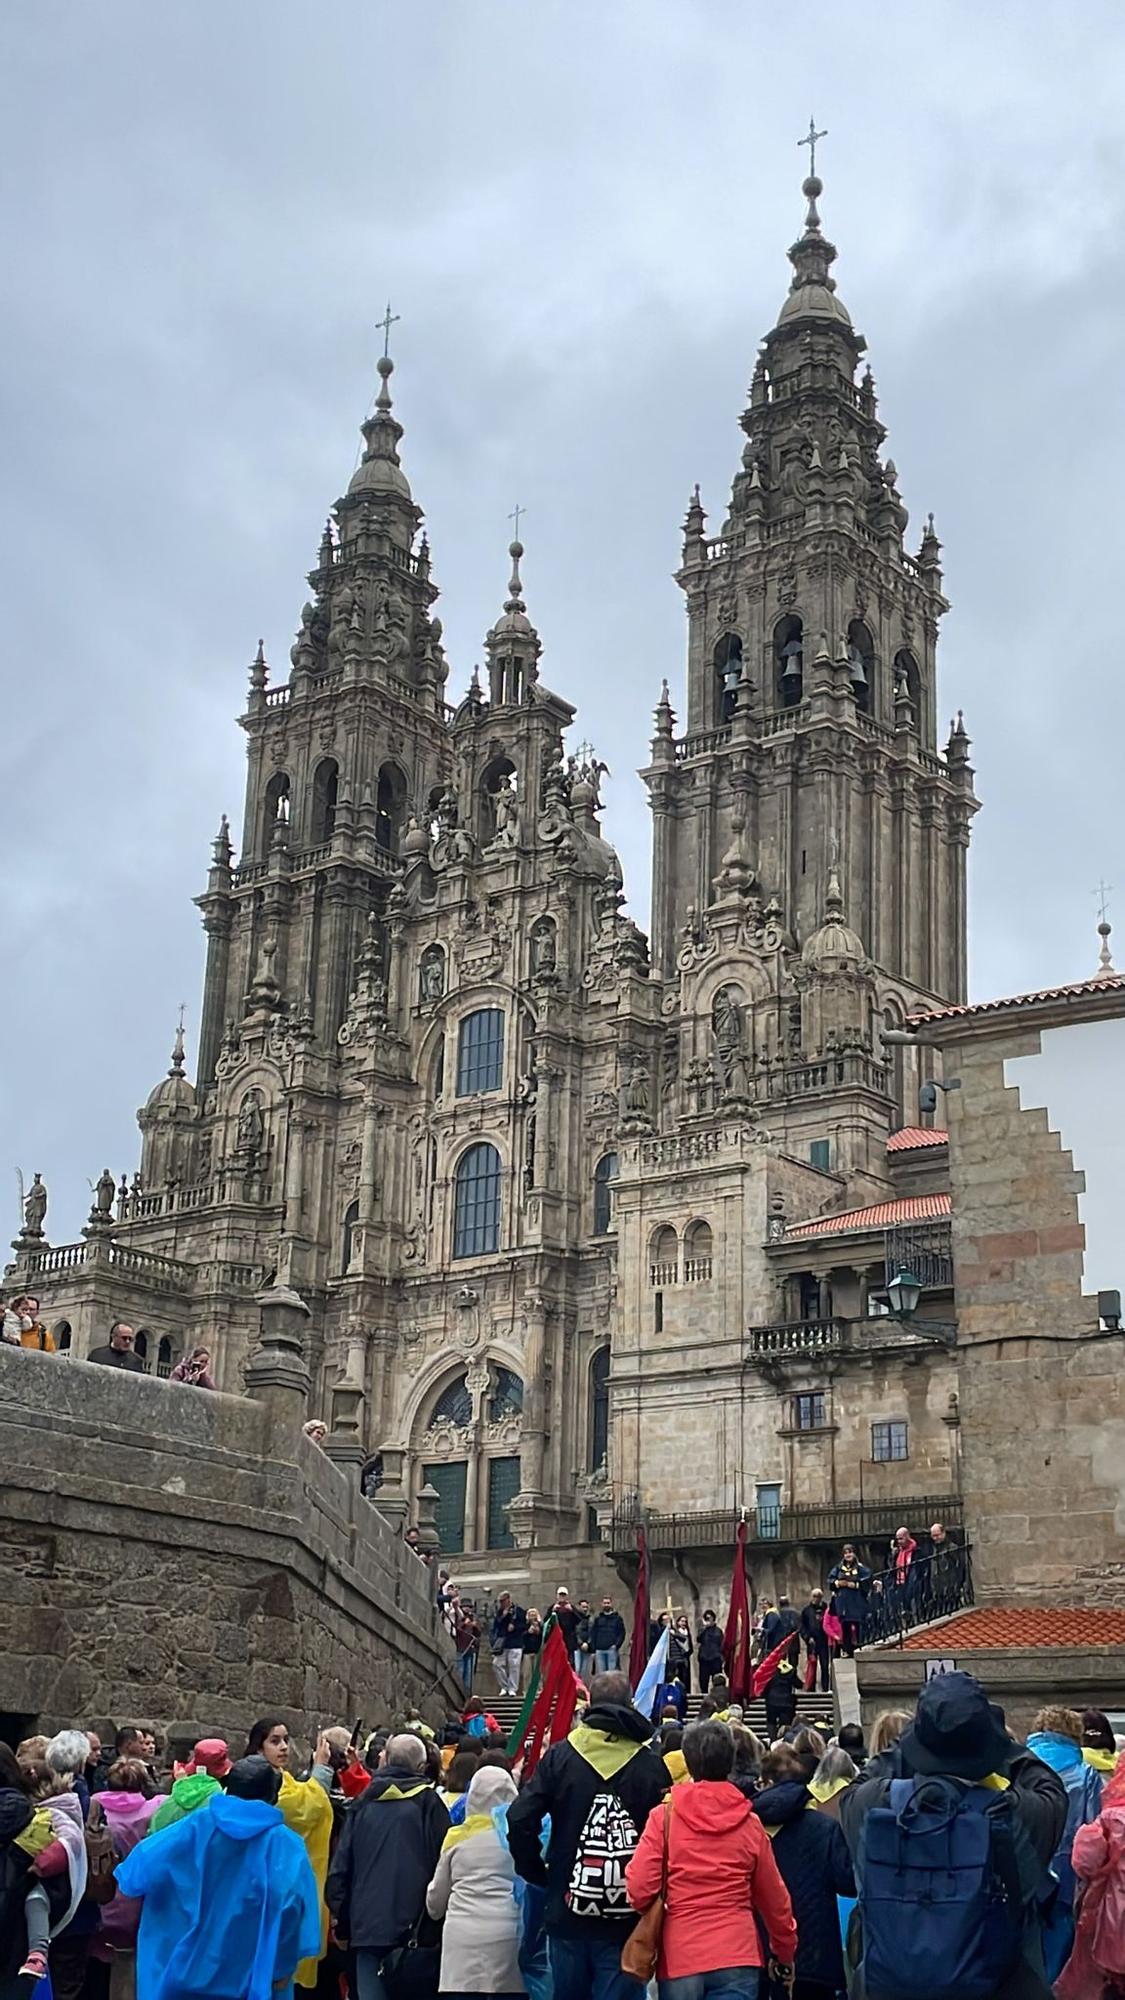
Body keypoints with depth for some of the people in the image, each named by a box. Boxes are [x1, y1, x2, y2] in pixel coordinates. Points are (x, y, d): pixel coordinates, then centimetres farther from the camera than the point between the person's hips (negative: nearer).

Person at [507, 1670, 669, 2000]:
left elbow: (520, 1821, -6)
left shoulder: (560, 1756, -1)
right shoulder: (651, 1766, -4)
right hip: (626, 1920, -1)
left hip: (567, 1914, 2)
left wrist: (538, 1874, 7)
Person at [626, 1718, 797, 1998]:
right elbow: (774, 1898, 13)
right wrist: (785, 1951, 29)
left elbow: (639, 1888, -8)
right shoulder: (749, 1824, 4)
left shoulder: (663, 1817, -2)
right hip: (736, 1955, 0)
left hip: (679, 1957, 0)